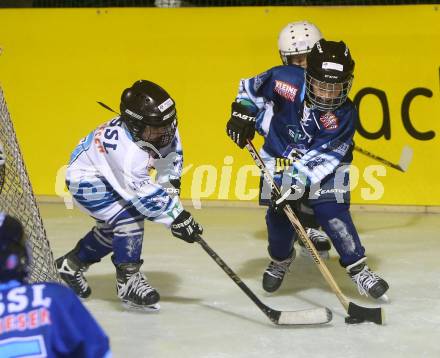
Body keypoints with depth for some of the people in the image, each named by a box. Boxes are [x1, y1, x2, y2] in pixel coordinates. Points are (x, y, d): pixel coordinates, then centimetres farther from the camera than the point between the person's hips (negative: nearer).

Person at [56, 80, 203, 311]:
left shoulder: (161, 126, -20)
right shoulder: (124, 150, -41)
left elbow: (170, 153, 1)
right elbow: (144, 194, -38)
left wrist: (171, 184, -8)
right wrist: (176, 218, -36)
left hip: (107, 175, 9)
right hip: (86, 180, -9)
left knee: (113, 227, 21)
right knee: (128, 217, -25)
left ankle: (72, 264, 41)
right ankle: (128, 281, -14)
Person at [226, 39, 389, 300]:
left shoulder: (344, 115, -27)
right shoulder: (287, 81, -24)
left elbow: (320, 157, -28)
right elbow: (254, 88, -3)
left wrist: (300, 185, -35)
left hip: (324, 165, -2)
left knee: (333, 214, -15)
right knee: (280, 213, -4)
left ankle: (358, 269, -6)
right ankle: (280, 259, 25)